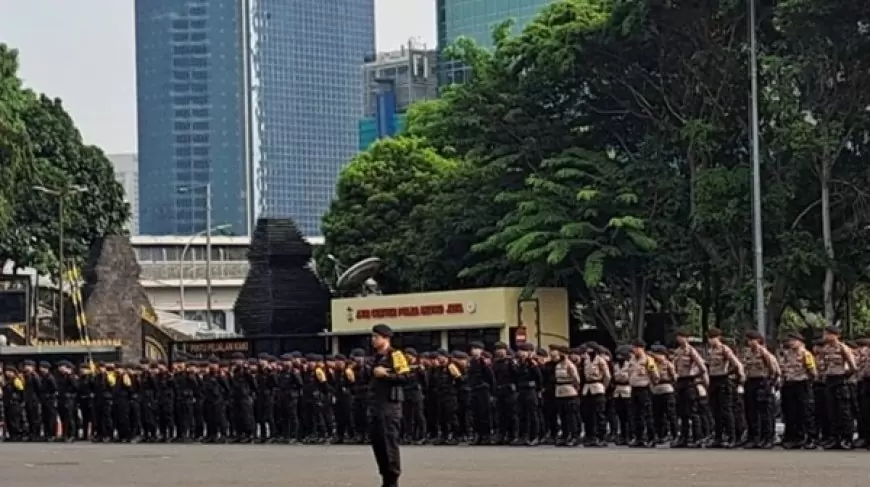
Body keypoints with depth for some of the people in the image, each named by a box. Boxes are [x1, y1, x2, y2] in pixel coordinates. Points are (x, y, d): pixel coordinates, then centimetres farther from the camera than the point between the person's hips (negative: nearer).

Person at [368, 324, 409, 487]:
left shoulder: (395, 355, -7)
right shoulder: (376, 357, 19)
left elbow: (404, 377, -16)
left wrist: (384, 374, -19)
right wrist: (374, 373, 9)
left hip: (390, 405, -8)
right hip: (375, 405, 8)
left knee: (389, 442, -8)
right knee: (376, 441, 7)